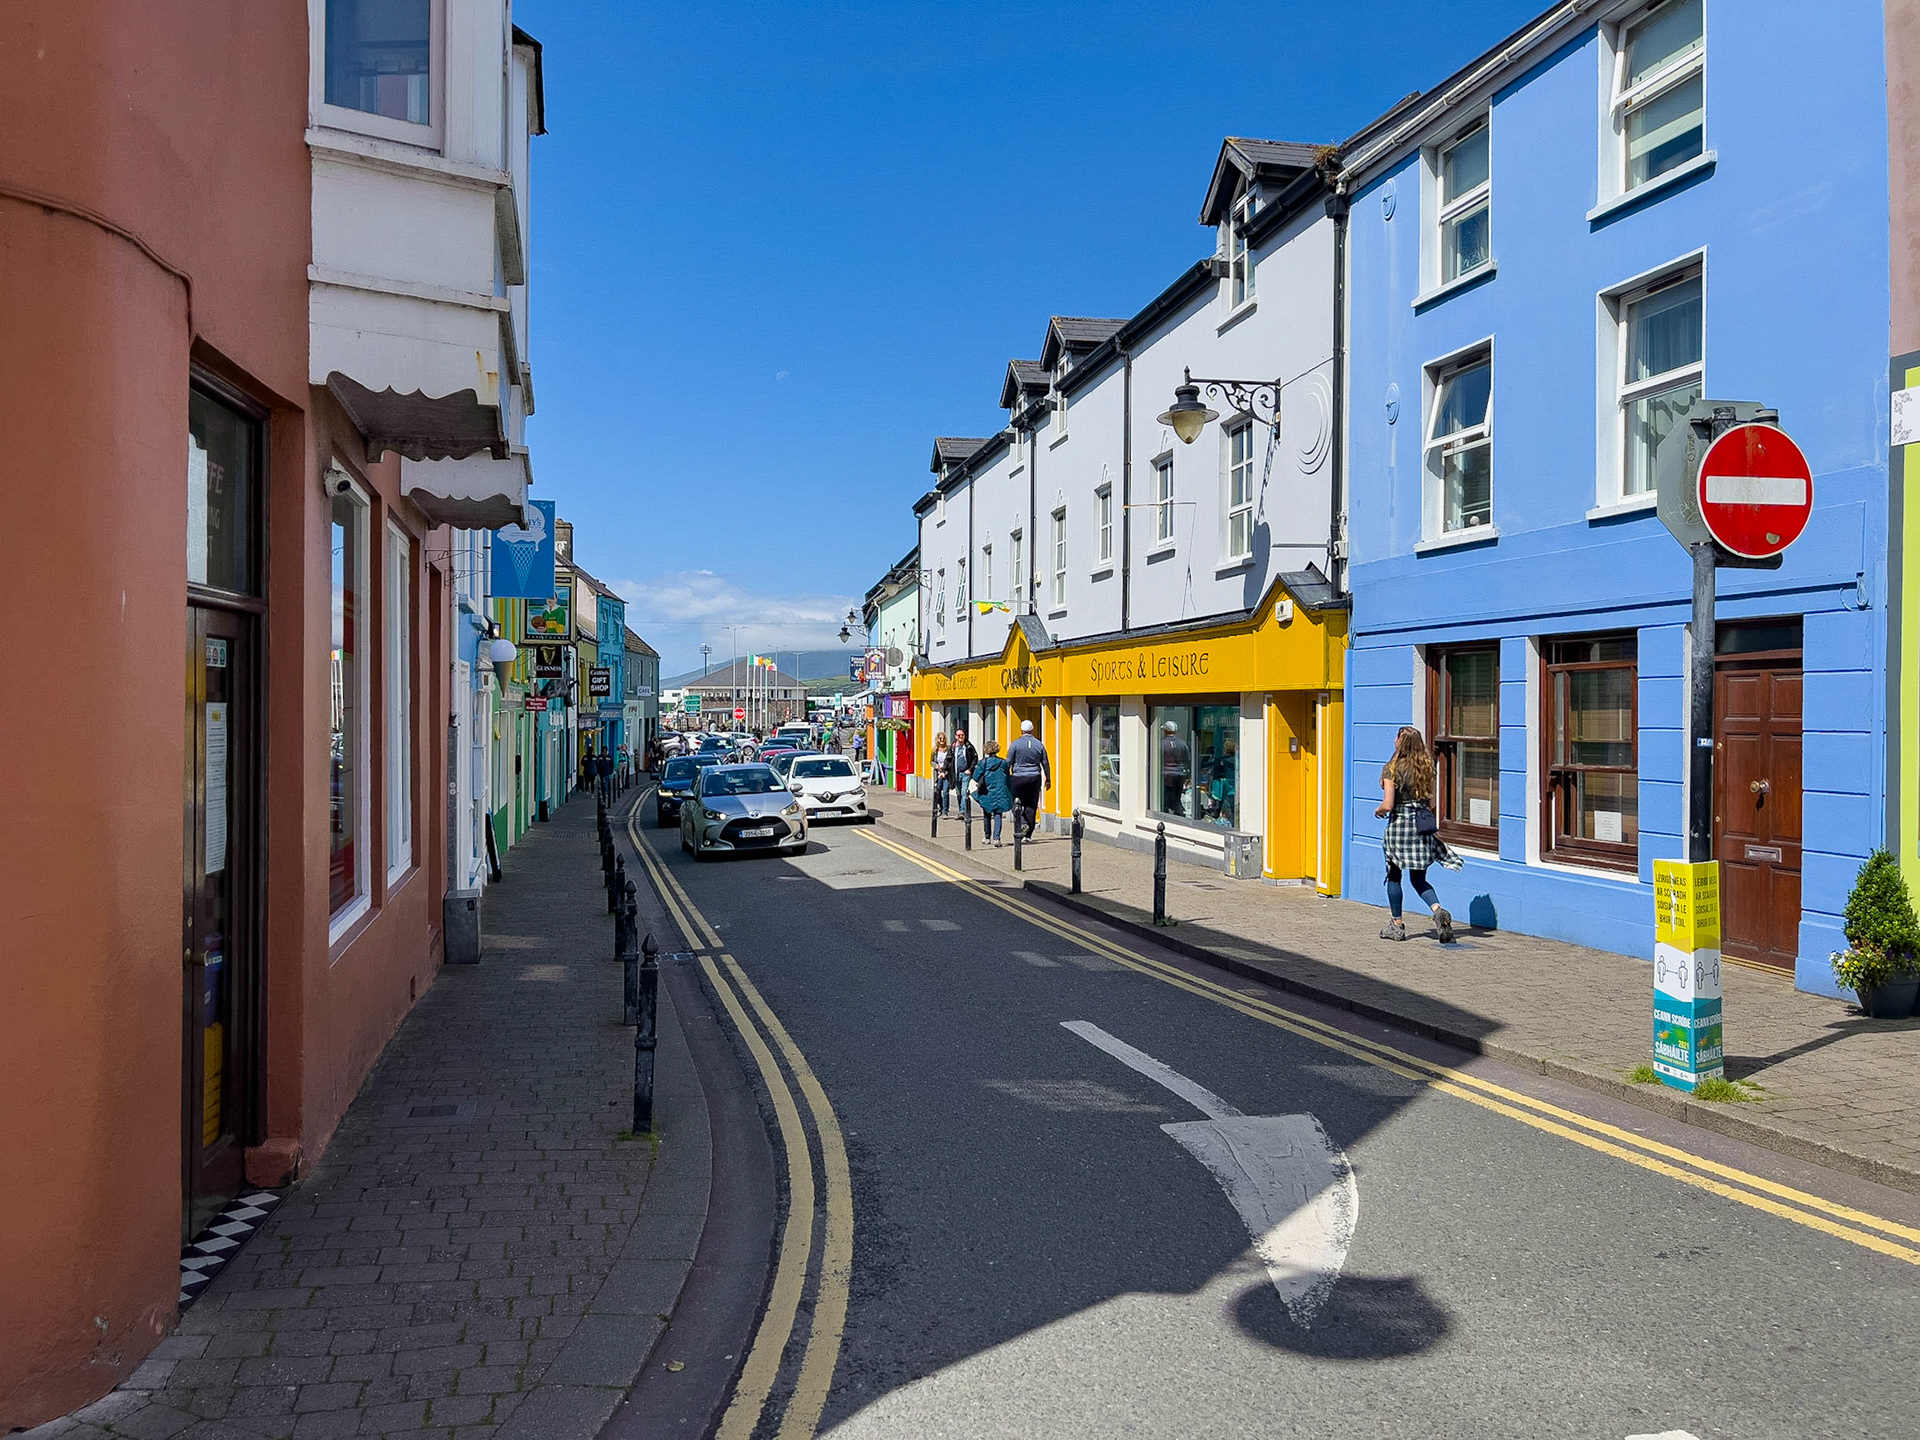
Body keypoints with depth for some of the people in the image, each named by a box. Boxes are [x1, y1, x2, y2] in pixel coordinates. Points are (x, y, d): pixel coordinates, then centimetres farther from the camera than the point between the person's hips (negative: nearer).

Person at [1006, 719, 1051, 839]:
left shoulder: (1015, 744, -4)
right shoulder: (1039, 745, 4)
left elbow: (1008, 763, -3)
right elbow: (1045, 763, 11)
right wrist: (1048, 779, 21)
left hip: (1018, 777, -2)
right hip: (1035, 778, 3)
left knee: (1016, 802, 8)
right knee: (1031, 806, 7)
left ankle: (1022, 823, -19)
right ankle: (1028, 835, 8)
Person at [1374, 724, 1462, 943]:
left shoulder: (1391, 768, -11)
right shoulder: (1425, 766, 5)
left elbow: (1388, 805, -16)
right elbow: (1431, 802, 8)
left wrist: (1378, 810, 5)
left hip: (1400, 823, -5)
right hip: (1423, 824, 5)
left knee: (1394, 876, 10)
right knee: (1419, 879, 11)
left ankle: (1397, 925, 16)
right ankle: (1438, 910, -14)